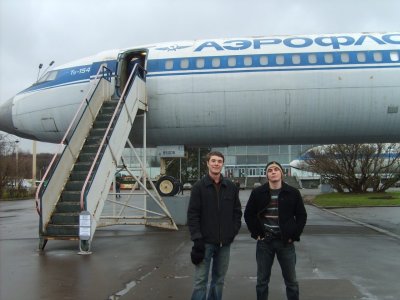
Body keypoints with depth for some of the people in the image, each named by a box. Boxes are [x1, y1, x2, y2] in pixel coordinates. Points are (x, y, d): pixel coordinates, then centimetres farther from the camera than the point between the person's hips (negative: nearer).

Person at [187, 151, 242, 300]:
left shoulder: (231, 187, 5)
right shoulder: (199, 186, -4)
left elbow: (237, 211, 12)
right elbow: (192, 214, -7)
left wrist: (234, 231, 2)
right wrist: (197, 239, -13)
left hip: (225, 242, 4)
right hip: (205, 242, -3)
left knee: (219, 279, 13)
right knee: (200, 280, -2)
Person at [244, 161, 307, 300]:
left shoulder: (293, 192, -2)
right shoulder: (257, 192, -2)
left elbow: (302, 216, 4)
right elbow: (248, 214, 6)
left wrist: (294, 236, -3)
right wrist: (256, 233, -1)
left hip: (285, 242, 0)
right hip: (264, 242, 0)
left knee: (291, 281, 10)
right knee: (262, 280, 10)